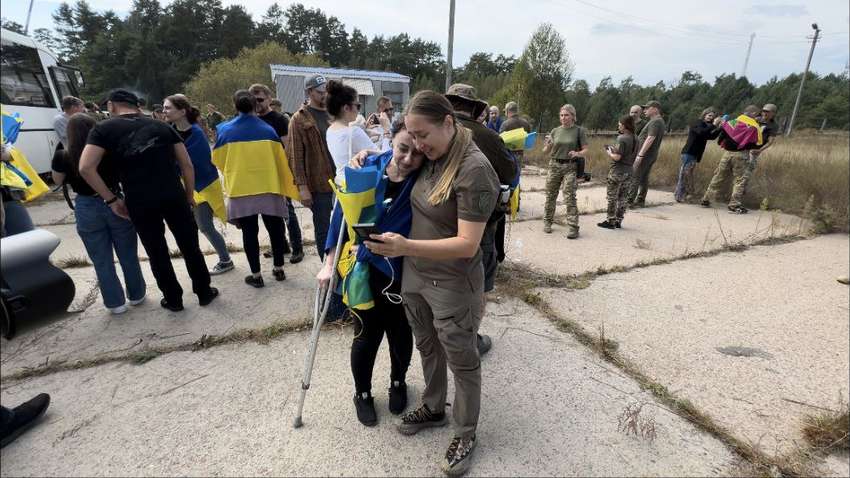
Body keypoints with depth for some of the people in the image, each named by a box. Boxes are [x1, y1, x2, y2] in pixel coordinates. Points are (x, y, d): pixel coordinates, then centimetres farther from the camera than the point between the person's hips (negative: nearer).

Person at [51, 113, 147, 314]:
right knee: (128, 255, 15)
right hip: (116, 204, 0)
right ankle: (136, 294, 28)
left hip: (87, 209, 0)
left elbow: (58, 181, 9)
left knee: (102, 261, 12)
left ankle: (115, 302, 20)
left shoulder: (63, 157, -10)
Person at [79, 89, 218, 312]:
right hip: (173, 195, 2)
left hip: (139, 202, -1)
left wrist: (111, 199, 1)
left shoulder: (104, 129, 6)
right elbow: (186, 164, 7)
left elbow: (86, 168, -7)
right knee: (190, 246, 13)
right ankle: (204, 293, 23)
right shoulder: (161, 126, 13)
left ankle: (173, 299, 26)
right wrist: (189, 195, 14)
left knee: (157, 253, 13)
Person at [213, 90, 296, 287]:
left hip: (240, 189, 0)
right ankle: (279, 269, 21)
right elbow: (281, 159, 1)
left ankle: (256, 275, 12)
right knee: (275, 228, 13)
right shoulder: (268, 130, -3)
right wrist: (285, 185, 11)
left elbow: (217, 160, 9)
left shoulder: (226, 130, -2)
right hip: (268, 187, 1)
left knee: (249, 232, 7)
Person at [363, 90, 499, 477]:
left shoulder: (474, 169, -23)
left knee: (462, 362, 14)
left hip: (453, 286, -7)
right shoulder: (429, 158, 0)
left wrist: (406, 246, -36)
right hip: (414, 276, 7)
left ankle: (465, 434, 37)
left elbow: (467, 245, -27)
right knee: (428, 349, 24)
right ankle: (433, 409, 49)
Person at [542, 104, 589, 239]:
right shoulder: (555, 131, 9)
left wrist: (577, 154, -21)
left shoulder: (579, 130, 1)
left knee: (570, 197, -10)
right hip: (554, 165, 3)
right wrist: (547, 145, -13)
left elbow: (585, 150, 0)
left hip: (571, 167, -3)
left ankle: (572, 227, -6)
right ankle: (547, 222, 23)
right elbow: (545, 152, 9)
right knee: (550, 195, 8)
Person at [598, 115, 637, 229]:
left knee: (612, 197, 1)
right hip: (628, 171, 8)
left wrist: (609, 152, -3)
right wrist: (614, 150, 12)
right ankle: (618, 221, 20)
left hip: (617, 171, -8)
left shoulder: (622, 138, -17)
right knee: (621, 197, 14)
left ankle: (611, 222, 5)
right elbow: (627, 153, 13)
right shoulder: (635, 139, 8)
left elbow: (617, 157, -21)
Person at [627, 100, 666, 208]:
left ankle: (629, 201, -8)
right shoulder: (660, 121, 19)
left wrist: (640, 154, -28)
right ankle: (640, 201, 16)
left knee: (634, 178, -8)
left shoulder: (655, 122, -15)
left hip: (645, 154, -10)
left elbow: (650, 139, -24)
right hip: (651, 155, 10)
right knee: (644, 178, 12)